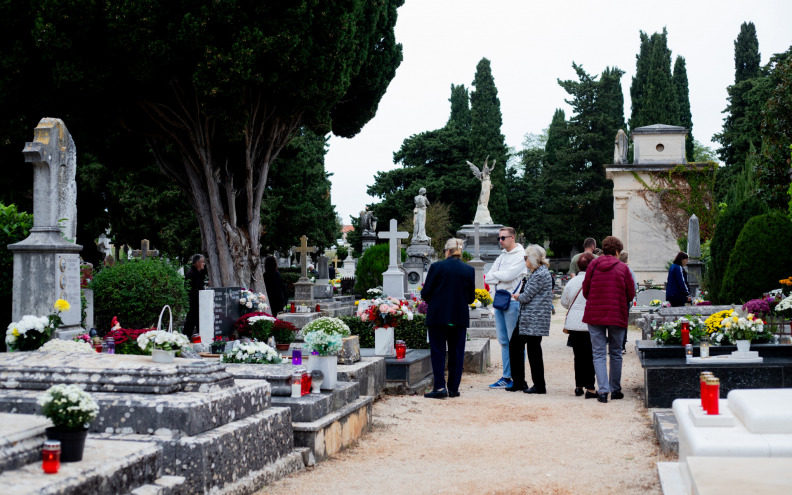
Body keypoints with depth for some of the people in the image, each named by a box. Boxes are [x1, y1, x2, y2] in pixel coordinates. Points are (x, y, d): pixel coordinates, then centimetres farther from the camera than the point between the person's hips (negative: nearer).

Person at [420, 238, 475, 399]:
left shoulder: (436, 267, -7)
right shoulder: (469, 270, 2)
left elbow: (425, 293, -5)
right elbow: (471, 297, 5)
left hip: (438, 315, -3)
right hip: (460, 317, 3)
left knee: (438, 351, 3)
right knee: (456, 352, 10)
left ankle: (440, 387, -5)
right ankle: (453, 388, 13)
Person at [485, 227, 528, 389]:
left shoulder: (521, 256, -7)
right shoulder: (502, 256, 18)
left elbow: (508, 275, -19)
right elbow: (488, 277, 11)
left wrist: (494, 275, -3)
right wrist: (499, 278, -7)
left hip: (512, 302, -8)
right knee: (503, 341, 9)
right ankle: (506, 377, 13)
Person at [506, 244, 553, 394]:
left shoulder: (541, 274, -16)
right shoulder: (535, 272, 17)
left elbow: (527, 296, -16)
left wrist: (517, 297, 2)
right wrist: (520, 296, 5)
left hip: (535, 319, -11)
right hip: (526, 318, 11)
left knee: (534, 350, -3)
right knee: (514, 345, 12)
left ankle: (539, 386, 7)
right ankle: (518, 382, 19)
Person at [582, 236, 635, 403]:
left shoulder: (593, 265, 0)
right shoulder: (623, 267, -3)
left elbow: (585, 292, 4)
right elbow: (631, 295, 0)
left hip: (594, 315, 1)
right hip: (617, 316, 0)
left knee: (599, 354, 3)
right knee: (615, 353, 13)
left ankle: (603, 390, -9)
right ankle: (615, 390, 19)